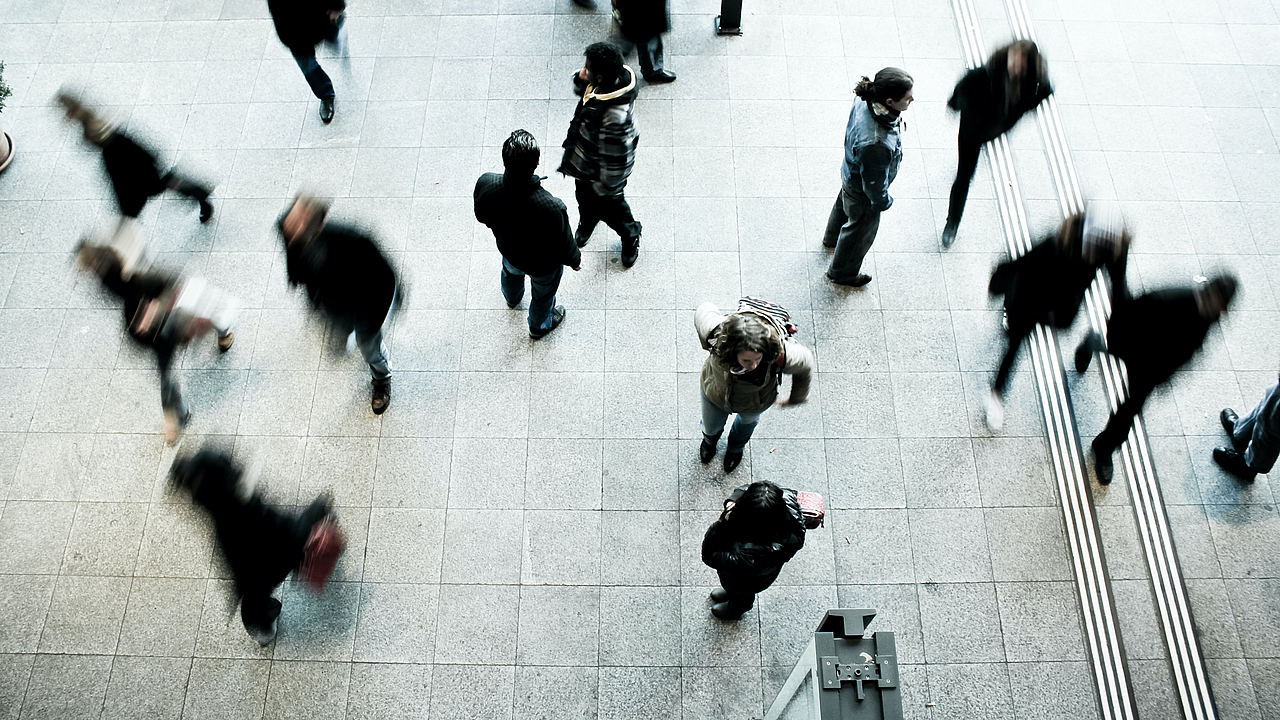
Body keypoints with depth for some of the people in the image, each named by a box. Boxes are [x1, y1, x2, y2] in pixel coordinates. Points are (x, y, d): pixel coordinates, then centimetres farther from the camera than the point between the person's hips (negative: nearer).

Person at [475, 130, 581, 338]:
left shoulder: (485, 184, -35)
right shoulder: (552, 208, -46)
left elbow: (482, 216, -10)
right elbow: (564, 247, -26)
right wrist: (575, 259, -3)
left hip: (508, 249, 4)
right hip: (542, 264, -4)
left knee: (511, 272, 41)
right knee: (543, 294, 32)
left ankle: (512, 298, 76)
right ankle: (539, 326, 64)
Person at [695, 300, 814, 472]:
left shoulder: (780, 355, -47)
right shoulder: (717, 334, -47)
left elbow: (805, 364, -22)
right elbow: (704, 310, -22)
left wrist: (796, 398, -2)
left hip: (754, 403, 0)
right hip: (715, 393, 0)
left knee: (747, 421, 38)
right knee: (711, 427, 33)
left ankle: (736, 447, 75)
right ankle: (710, 439, 74)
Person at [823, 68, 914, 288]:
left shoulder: (865, 101, -25)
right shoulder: (875, 145, -49)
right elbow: (874, 184, -30)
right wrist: (883, 201, -9)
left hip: (850, 173, 7)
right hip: (862, 194, -7)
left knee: (844, 206, 37)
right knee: (861, 230, 23)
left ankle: (832, 238, 71)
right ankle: (842, 272, 52)